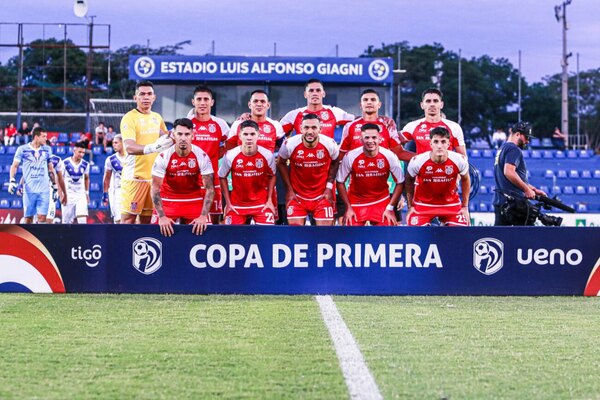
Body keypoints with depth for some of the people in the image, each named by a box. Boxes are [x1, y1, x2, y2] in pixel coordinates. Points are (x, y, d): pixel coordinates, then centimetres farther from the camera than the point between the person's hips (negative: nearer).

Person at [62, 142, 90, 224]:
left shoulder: (85, 164, 3)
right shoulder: (65, 163, -7)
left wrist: (87, 193, 13)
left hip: (81, 195, 2)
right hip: (68, 195, -2)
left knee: (82, 219, -15)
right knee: (67, 221, 1)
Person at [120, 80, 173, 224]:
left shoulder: (157, 118, 14)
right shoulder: (129, 118, -8)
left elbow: (166, 138, 32)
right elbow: (129, 147, -22)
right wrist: (152, 147, -38)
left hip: (154, 177, 6)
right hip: (134, 176, -6)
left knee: (147, 220, 6)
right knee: (128, 219, -8)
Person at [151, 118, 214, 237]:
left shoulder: (202, 156, -14)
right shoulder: (163, 157, -16)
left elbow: (209, 189, -11)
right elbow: (155, 189, -13)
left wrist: (203, 216, -21)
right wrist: (162, 217, -21)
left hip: (195, 201, 0)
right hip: (168, 201, 0)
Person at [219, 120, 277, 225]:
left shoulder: (268, 155, -12)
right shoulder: (230, 156, -14)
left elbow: (271, 176, 7)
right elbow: (222, 177, 2)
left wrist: (269, 200, 1)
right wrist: (228, 203, 0)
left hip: (262, 204, 0)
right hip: (237, 204, 0)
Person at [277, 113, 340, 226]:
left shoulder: (330, 144, -14)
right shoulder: (289, 144, -16)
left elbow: (334, 163, 7)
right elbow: (281, 163, 3)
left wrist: (329, 186, -1)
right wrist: (289, 189, 0)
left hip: (322, 196, 0)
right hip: (297, 195, 0)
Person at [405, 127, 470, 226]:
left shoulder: (460, 161, -18)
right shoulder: (417, 162, -21)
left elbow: (465, 179, 4)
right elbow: (409, 181, 0)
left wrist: (465, 206, 6)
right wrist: (410, 206, 4)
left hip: (451, 205, 1)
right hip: (423, 204, -1)